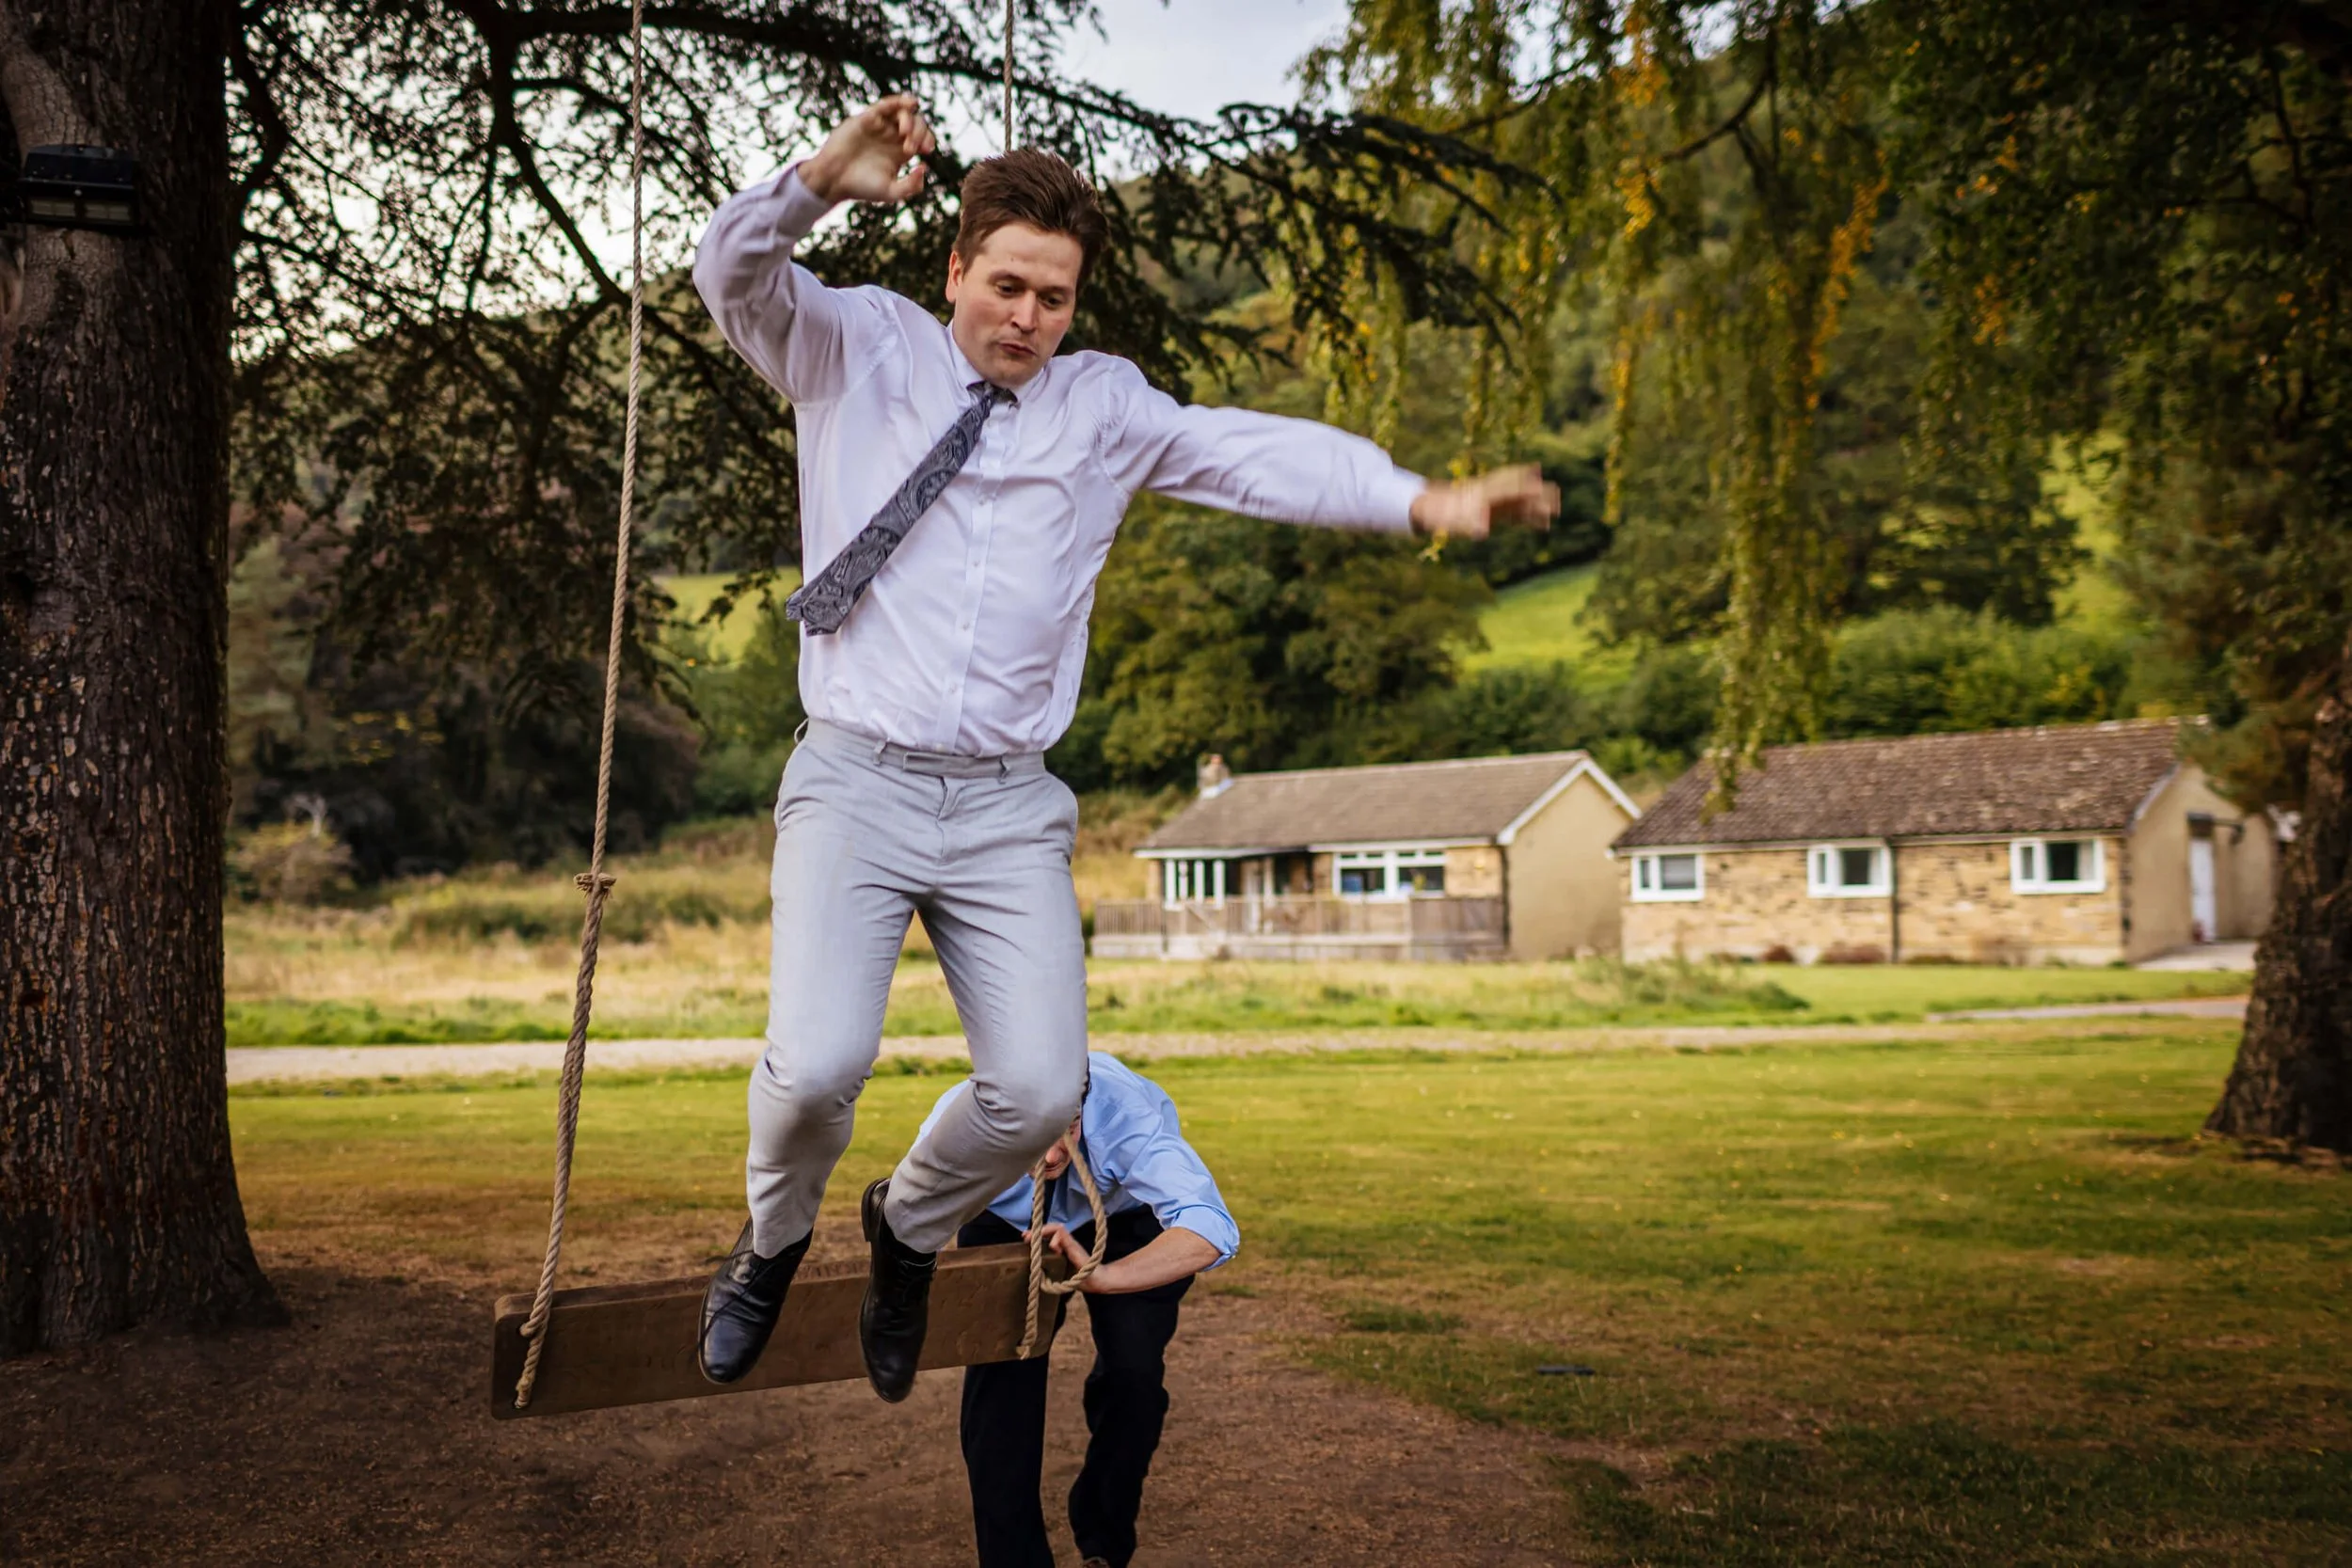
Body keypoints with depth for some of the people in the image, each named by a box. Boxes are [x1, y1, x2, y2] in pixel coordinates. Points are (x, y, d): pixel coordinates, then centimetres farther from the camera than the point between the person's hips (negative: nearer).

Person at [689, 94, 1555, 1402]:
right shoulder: (862, 350, 7)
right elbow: (735, 275, -7)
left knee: (1041, 1089, -11)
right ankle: (773, 1244, 16)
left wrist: (1420, 499, -16)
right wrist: (825, 179, -27)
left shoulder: (1103, 407, 10)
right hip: (858, 780, -2)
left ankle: (911, 1229, 24)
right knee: (819, 1064, -19)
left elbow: (1256, 454, -1)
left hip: (1009, 806, 2)